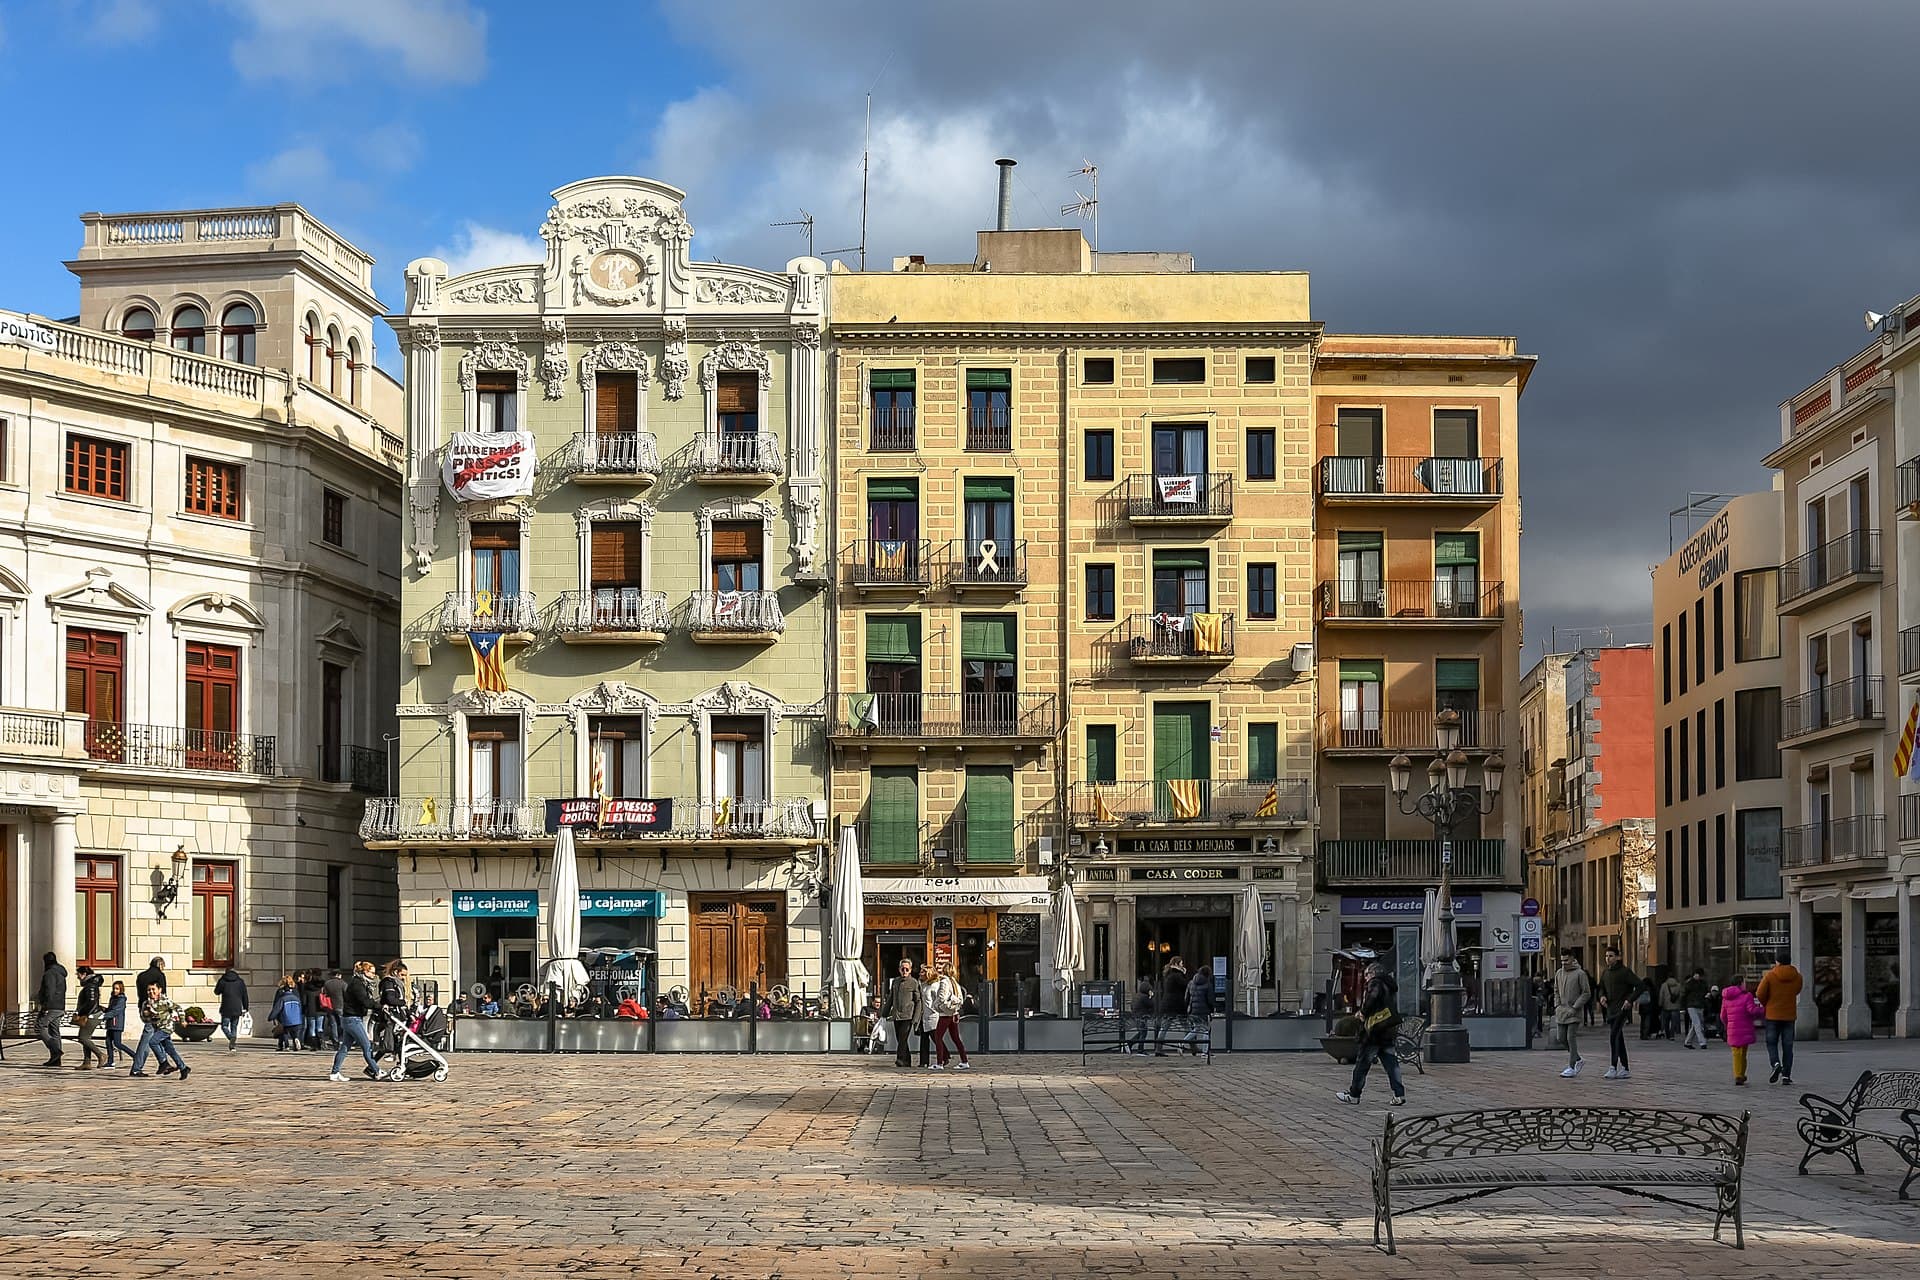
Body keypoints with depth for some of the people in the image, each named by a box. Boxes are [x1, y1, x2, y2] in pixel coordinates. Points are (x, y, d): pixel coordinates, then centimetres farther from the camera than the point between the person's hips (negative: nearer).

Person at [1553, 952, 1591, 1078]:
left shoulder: (1580, 974, -8)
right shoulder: (1559, 974, 10)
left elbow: (1586, 993, -8)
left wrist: (1574, 1007, -14)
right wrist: (1557, 1006, 5)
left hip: (1574, 1012, -6)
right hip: (1561, 1011, 6)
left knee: (1571, 1038, -11)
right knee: (1562, 1038, 7)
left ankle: (1572, 1067, -7)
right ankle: (1577, 1060, 26)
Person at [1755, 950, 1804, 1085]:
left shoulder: (1770, 976, -9)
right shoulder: (1797, 977, 0)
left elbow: (1760, 994, -10)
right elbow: (1796, 992, 13)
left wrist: (1765, 1005, 8)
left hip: (1773, 1015, -2)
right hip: (1789, 1016, 2)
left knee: (1771, 1043, 9)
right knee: (1787, 1046, 7)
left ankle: (1776, 1064, -17)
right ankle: (1786, 1076, 3)